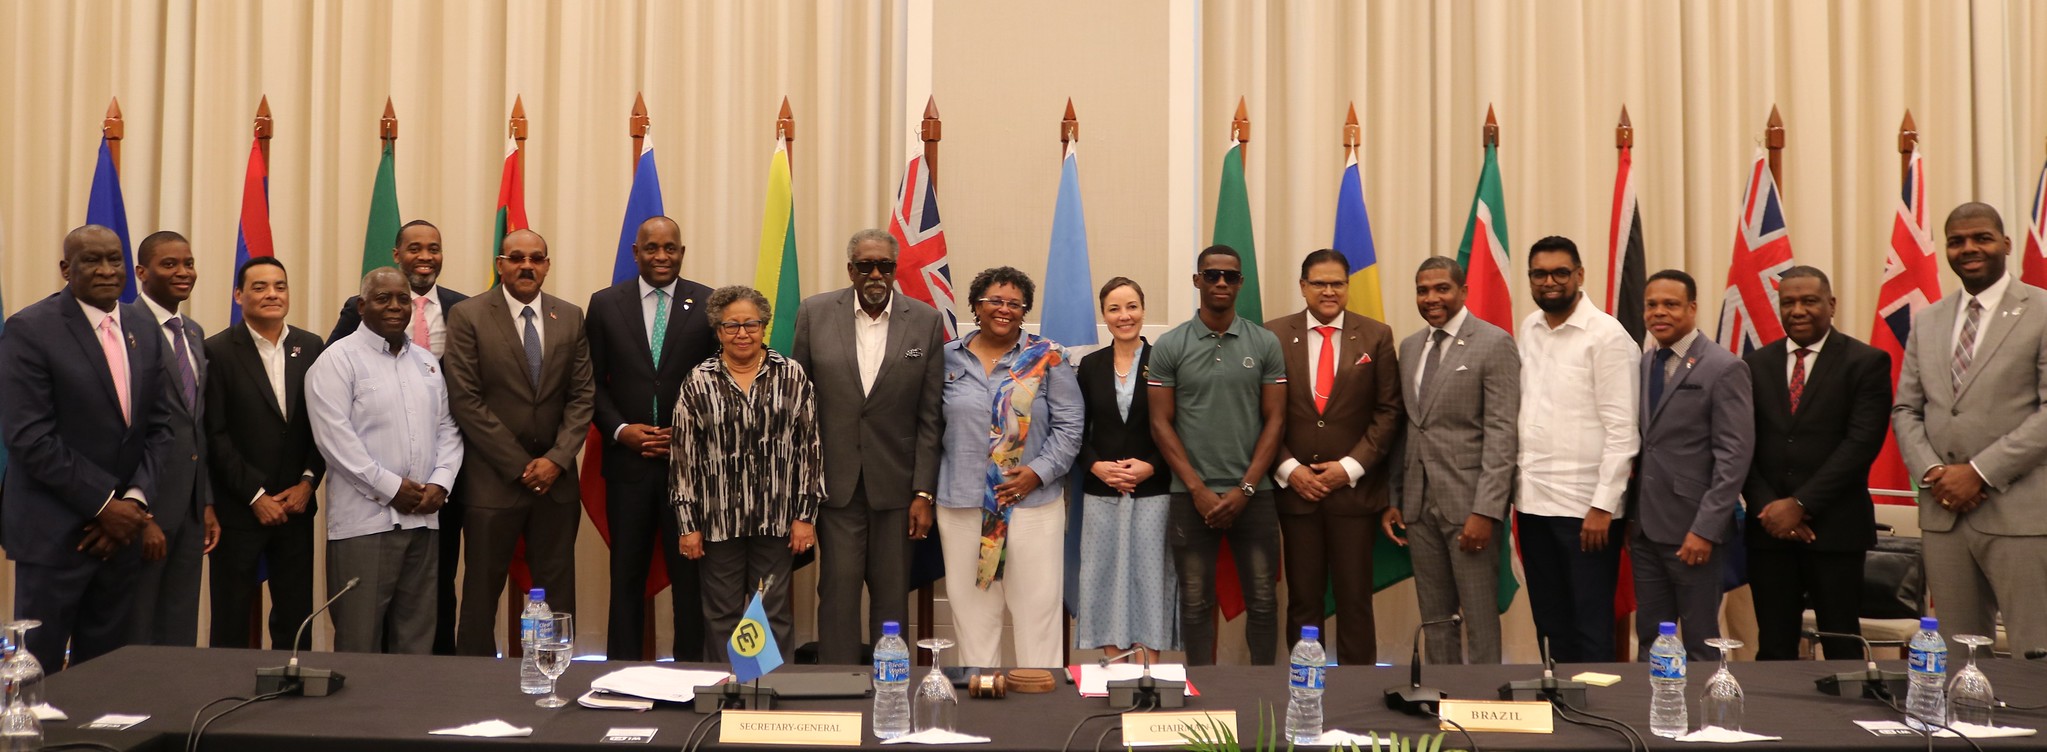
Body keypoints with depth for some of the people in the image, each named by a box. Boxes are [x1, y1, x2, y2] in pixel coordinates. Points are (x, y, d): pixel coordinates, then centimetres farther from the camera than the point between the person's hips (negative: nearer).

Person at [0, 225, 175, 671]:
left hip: (122, 526, 5)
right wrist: (103, 504, -14)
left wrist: (135, 500, -5)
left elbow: (160, 424, 9)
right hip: (53, 532, -5)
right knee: (40, 671, 2)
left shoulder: (143, 329, 9)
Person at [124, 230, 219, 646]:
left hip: (191, 506, 7)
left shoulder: (194, 333, 14)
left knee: (181, 632, 12)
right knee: (134, 633, 4)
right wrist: (140, 514, -16)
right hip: (144, 506, -7)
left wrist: (207, 502, 13)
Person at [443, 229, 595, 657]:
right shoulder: (468, 316, -3)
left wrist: (557, 459, -7)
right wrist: (520, 465, -11)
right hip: (493, 479, -3)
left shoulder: (570, 317, 8)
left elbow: (582, 395, 6)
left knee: (556, 591, 6)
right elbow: (465, 400, -8)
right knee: (482, 592, 4)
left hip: (555, 477, 3)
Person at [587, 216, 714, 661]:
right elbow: (593, 382, 7)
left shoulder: (708, 305, 1)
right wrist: (620, 429, -8)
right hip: (627, 458, 1)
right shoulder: (605, 304, 6)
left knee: (690, 574, 4)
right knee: (627, 574, 9)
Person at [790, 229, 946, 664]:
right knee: (838, 591, 1)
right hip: (834, 480, 0)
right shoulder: (815, 314, 1)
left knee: (892, 595, 7)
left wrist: (924, 492, -4)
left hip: (895, 483, 0)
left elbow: (930, 416, -1)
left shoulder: (926, 322, -1)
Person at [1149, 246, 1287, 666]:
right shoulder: (1169, 346, 1)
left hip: (1252, 494, 1)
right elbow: (1161, 424, 0)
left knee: (1262, 599, 4)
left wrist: (1245, 489, -7)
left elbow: (1275, 420, 2)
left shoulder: (1265, 344, 3)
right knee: (1196, 602, 6)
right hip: (1192, 495, 0)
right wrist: (1199, 490, -8)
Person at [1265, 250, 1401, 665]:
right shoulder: (1274, 335, 3)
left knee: (1355, 599, 3)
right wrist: (1288, 468, -6)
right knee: (1303, 600, 6)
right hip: (1295, 486, 0)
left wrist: (1351, 467, -7)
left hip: (1354, 487, 0)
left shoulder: (1376, 336, 3)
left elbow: (1388, 411, 2)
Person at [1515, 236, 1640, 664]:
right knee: (1551, 625, 14)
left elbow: (1622, 429, -12)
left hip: (1584, 506, -6)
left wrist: (1603, 505, -16)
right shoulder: (1529, 329, 10)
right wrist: (1515, 489, 6)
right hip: (1532, 501, 6)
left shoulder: (1607, 336, -9)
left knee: (1592, 629, 2)